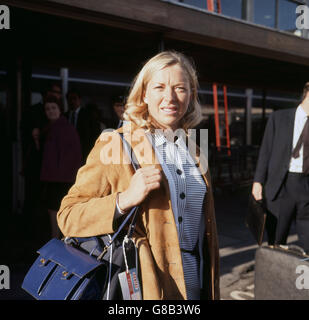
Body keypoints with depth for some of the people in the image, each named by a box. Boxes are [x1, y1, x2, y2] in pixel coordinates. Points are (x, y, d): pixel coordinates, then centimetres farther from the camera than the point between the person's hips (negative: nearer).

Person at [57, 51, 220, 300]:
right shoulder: (113, 144, -8)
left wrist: (213, 289, 19)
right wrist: (125, 199, -26)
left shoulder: (195, 151, 9)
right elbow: (68, 216, -11)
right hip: (148, 286, -4)